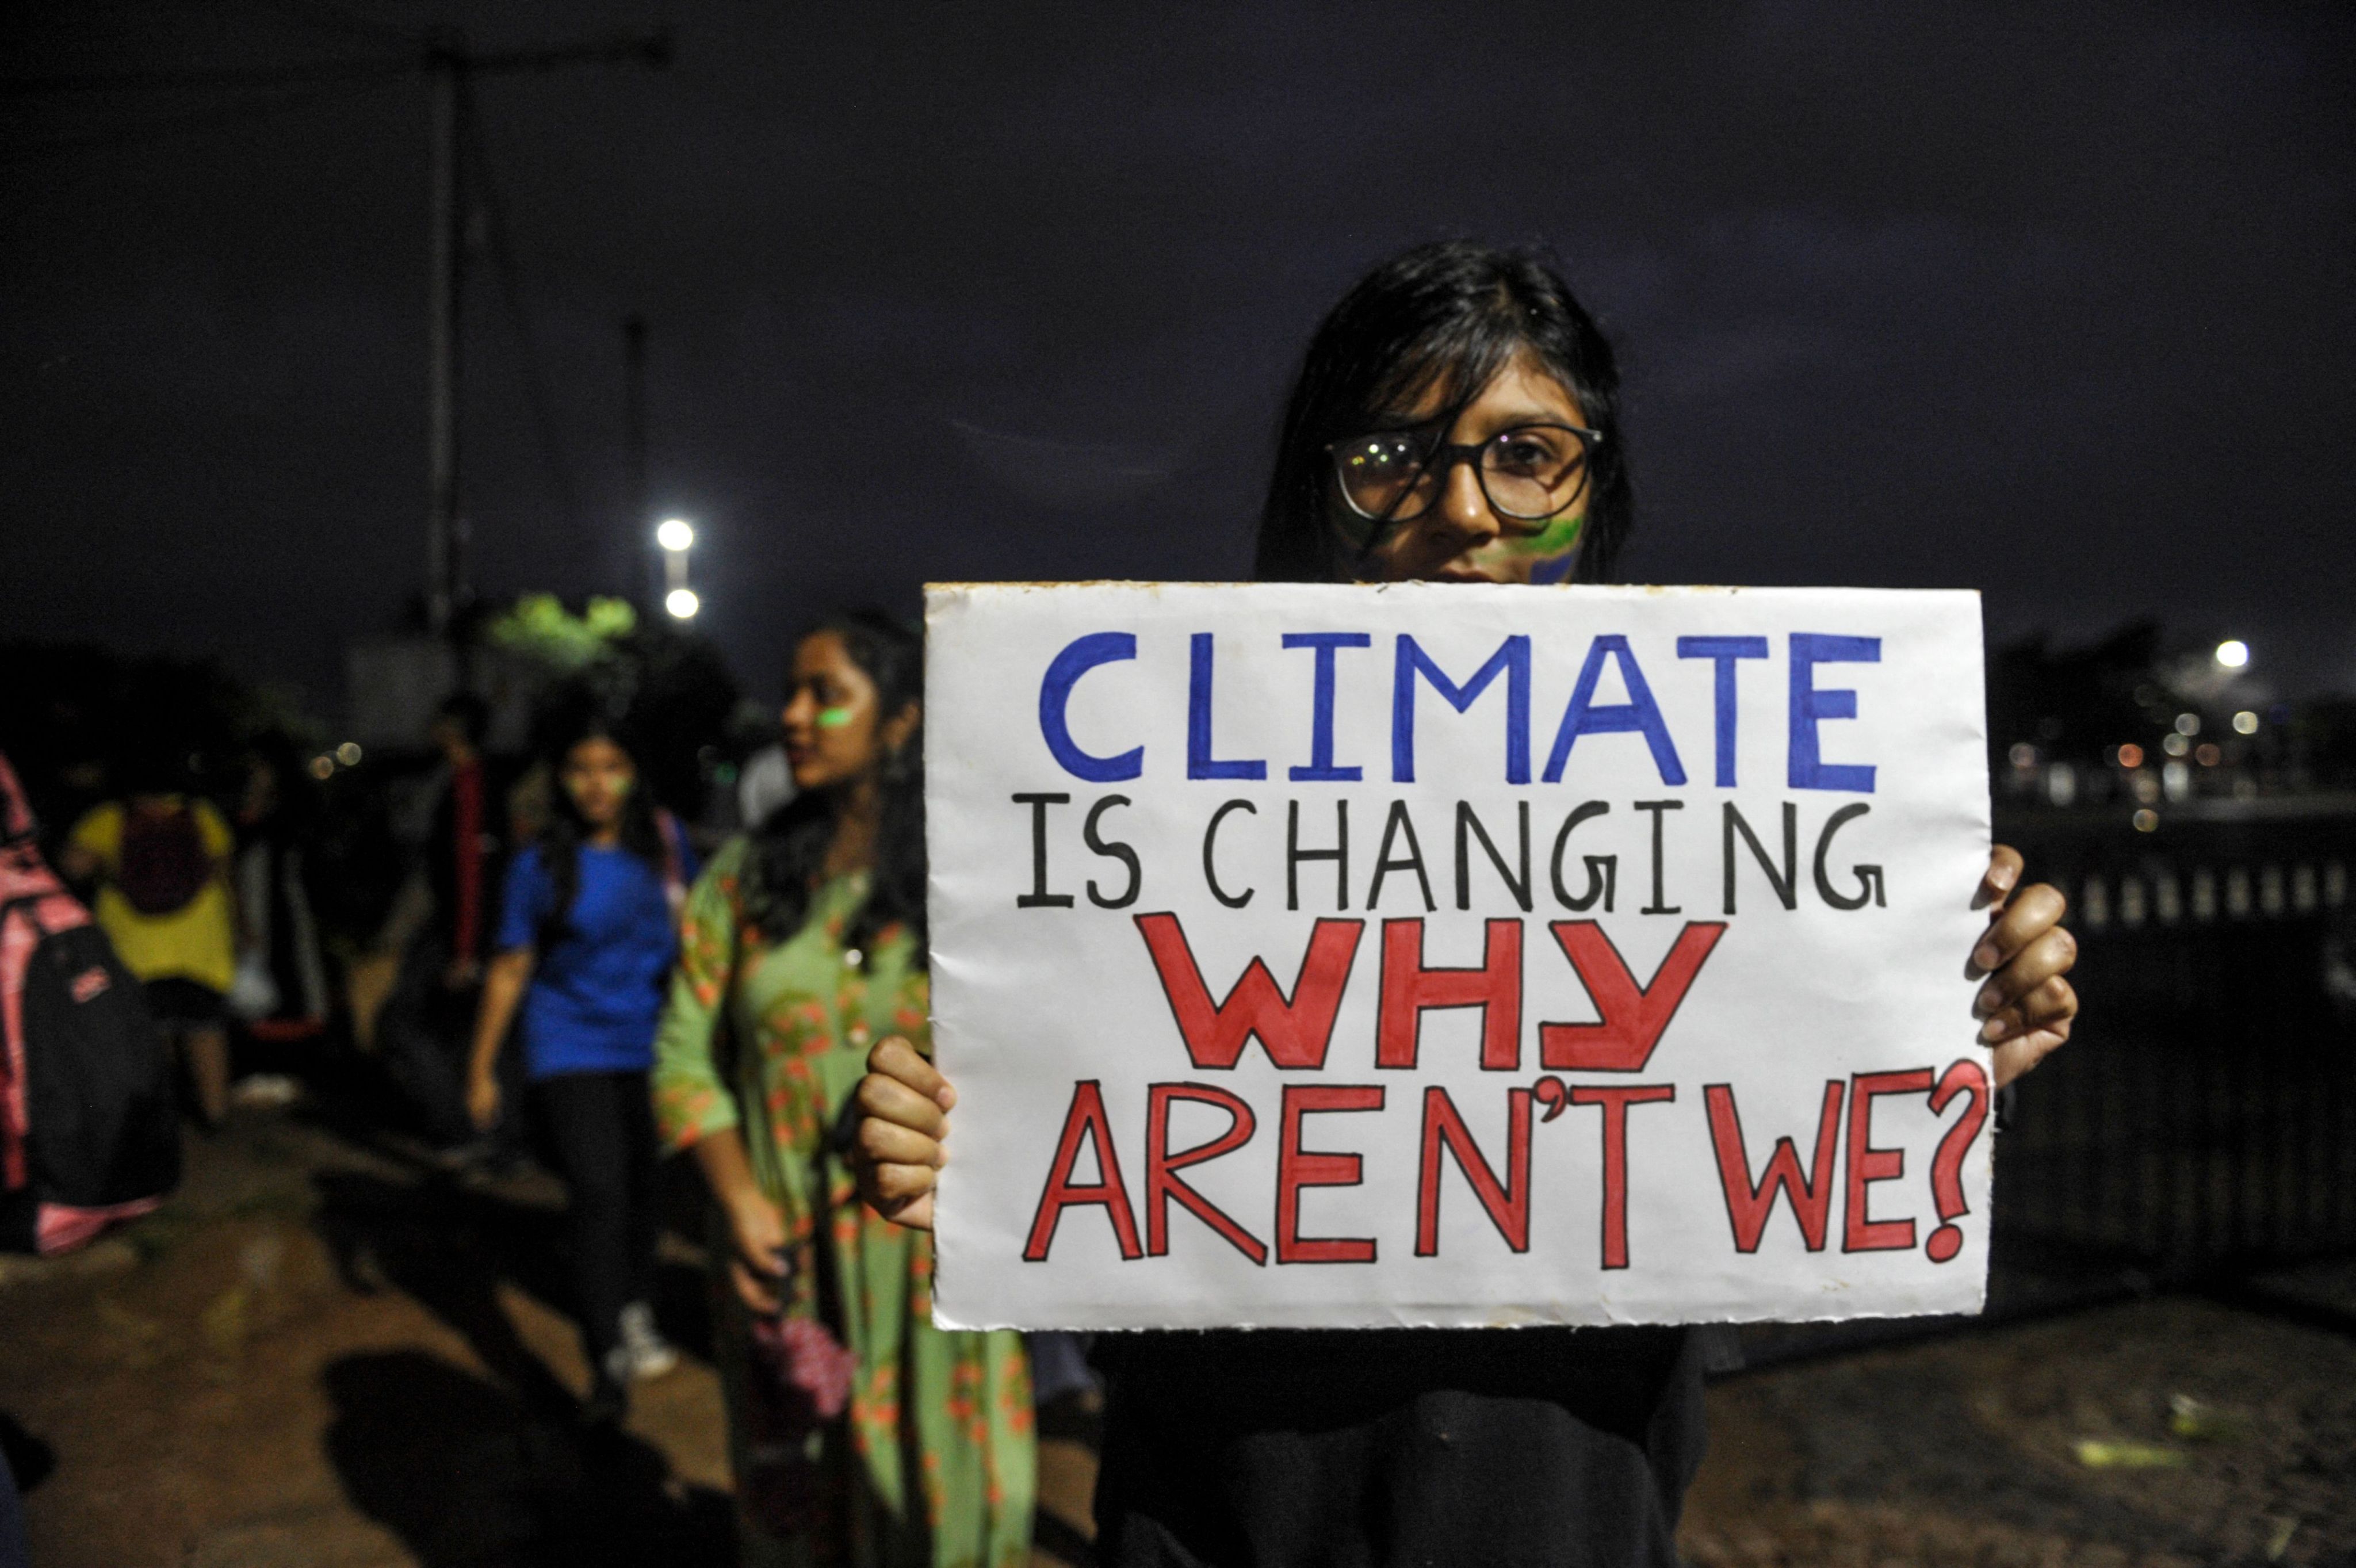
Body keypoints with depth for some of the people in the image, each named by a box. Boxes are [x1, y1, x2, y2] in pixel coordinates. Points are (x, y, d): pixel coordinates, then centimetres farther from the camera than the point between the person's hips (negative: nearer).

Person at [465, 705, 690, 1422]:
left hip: (650, 1043, 3)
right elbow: (510, 968, -1)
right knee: (598, 1194, -12)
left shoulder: (663, 839, -1)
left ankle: (636, 1314, 37)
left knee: (645, 1187, 13)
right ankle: (610, 1361, -6)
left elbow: (688, 928, 14)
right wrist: (481, 1071, 2)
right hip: (573, 1047, -3)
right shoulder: (540, 865, -7)